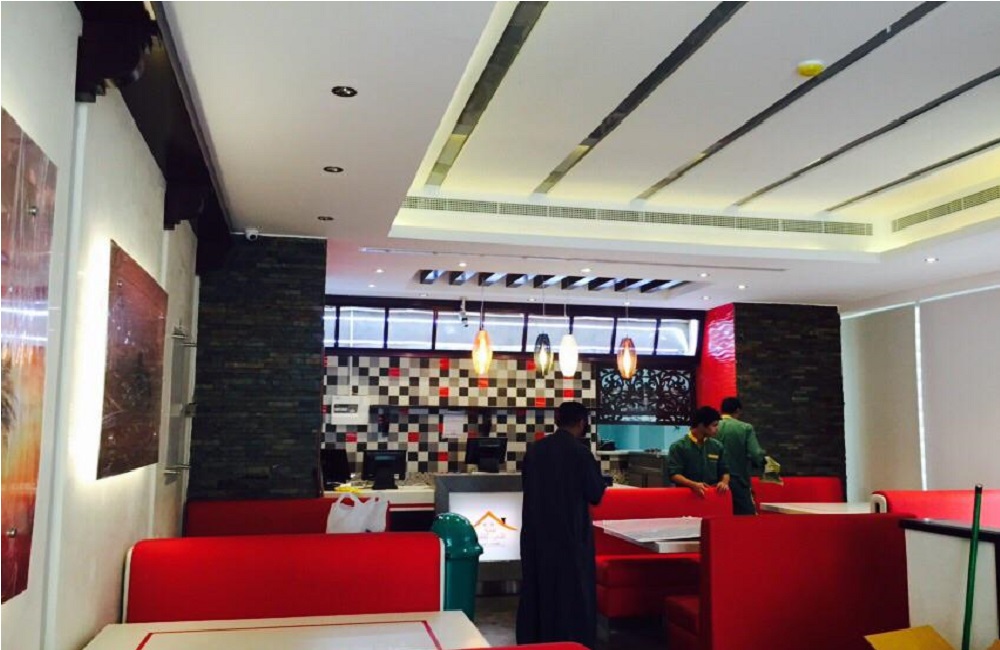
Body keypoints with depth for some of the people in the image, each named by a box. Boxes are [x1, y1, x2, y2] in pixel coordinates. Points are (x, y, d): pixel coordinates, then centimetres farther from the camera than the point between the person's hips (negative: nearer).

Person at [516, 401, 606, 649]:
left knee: (538, 587, 15)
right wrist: (595, 471, 8)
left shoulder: (535, 449, 0)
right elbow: (595, 494, -8)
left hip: (536, 531, 5)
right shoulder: (580, 452, -16)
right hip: (570, 532, -5)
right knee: (572, 590, 7)